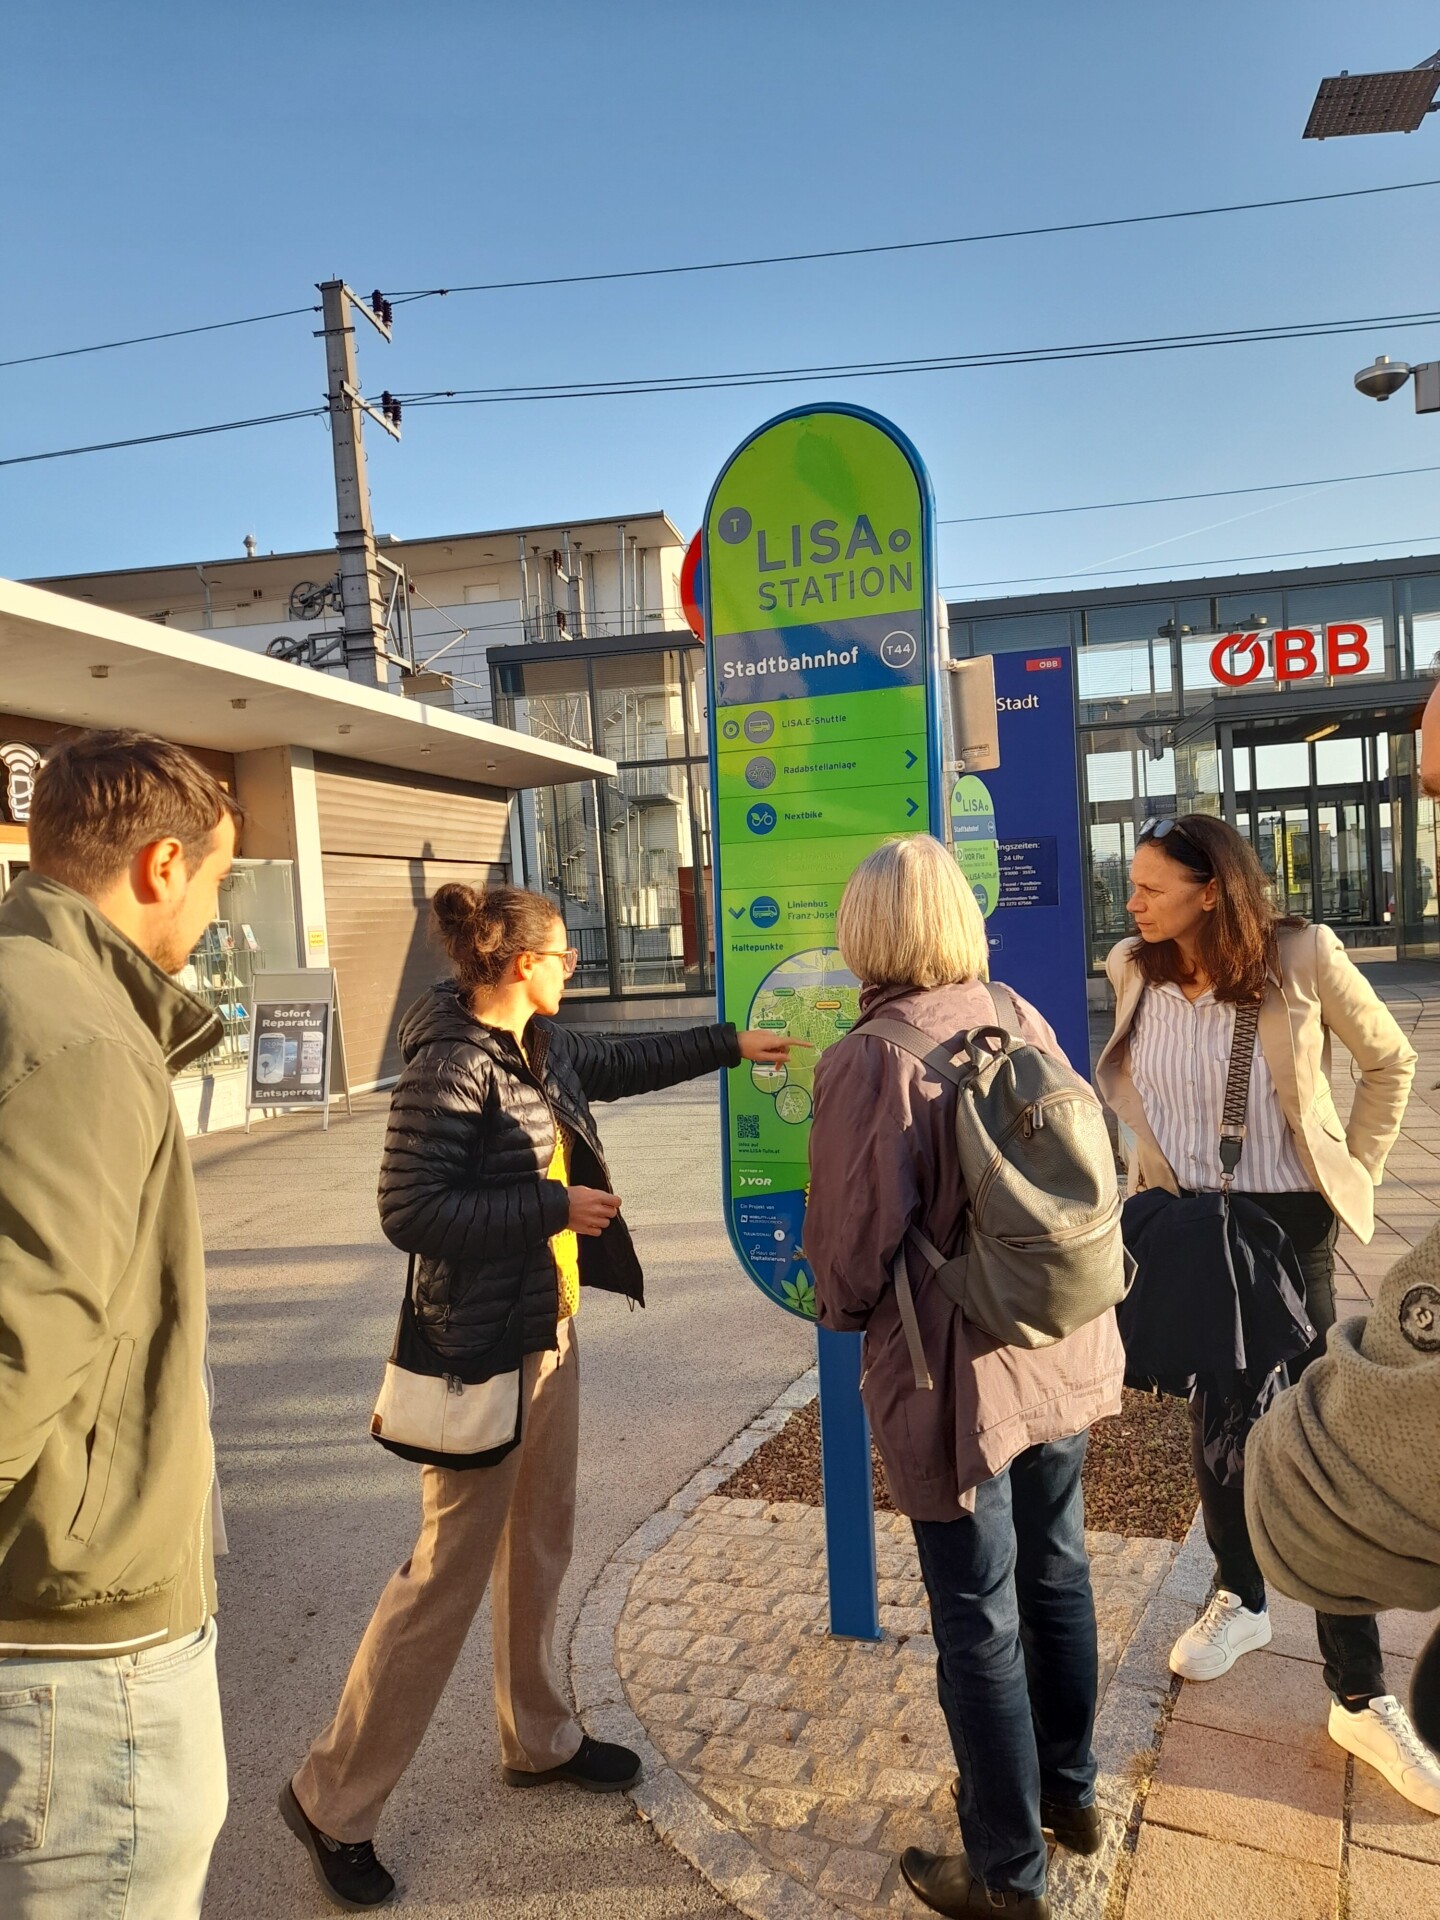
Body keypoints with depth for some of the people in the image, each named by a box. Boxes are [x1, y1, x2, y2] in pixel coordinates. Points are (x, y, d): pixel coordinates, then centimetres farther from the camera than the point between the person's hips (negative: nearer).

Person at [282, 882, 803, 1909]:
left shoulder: (543, 1045, 5)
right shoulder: (451, 1066, -21)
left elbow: (626, 1062, 22)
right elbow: (410, 1209, -23)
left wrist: (732, 1043, 25)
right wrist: (553, 1205, -20)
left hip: (550, 1329, 9)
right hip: (483, 1348, -9)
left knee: (542, 1543, 20)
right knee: (452, 1570, 2)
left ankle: (538, 1739, 40)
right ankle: (333, 1798, 20)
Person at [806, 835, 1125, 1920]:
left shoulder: (866, 1062, -21)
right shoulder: (1020, 1020, -4)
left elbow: (849, 1247, -17)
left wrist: (841, 1306, 5)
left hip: (957, 1379, -6)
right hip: (1063, 1352, 6)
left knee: (980, 1626, 11)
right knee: (1056, 1575, 24)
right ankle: (1070, 1791, 46)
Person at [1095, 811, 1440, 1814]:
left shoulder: (1303, 957, -14)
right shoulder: (1137, 972, -3)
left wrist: (1355, 1172, -1)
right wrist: (1156, 1174, 9)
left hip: (1285, 1227, -3)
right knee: (1216, 1418, 17)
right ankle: (1241, 1600, 40)